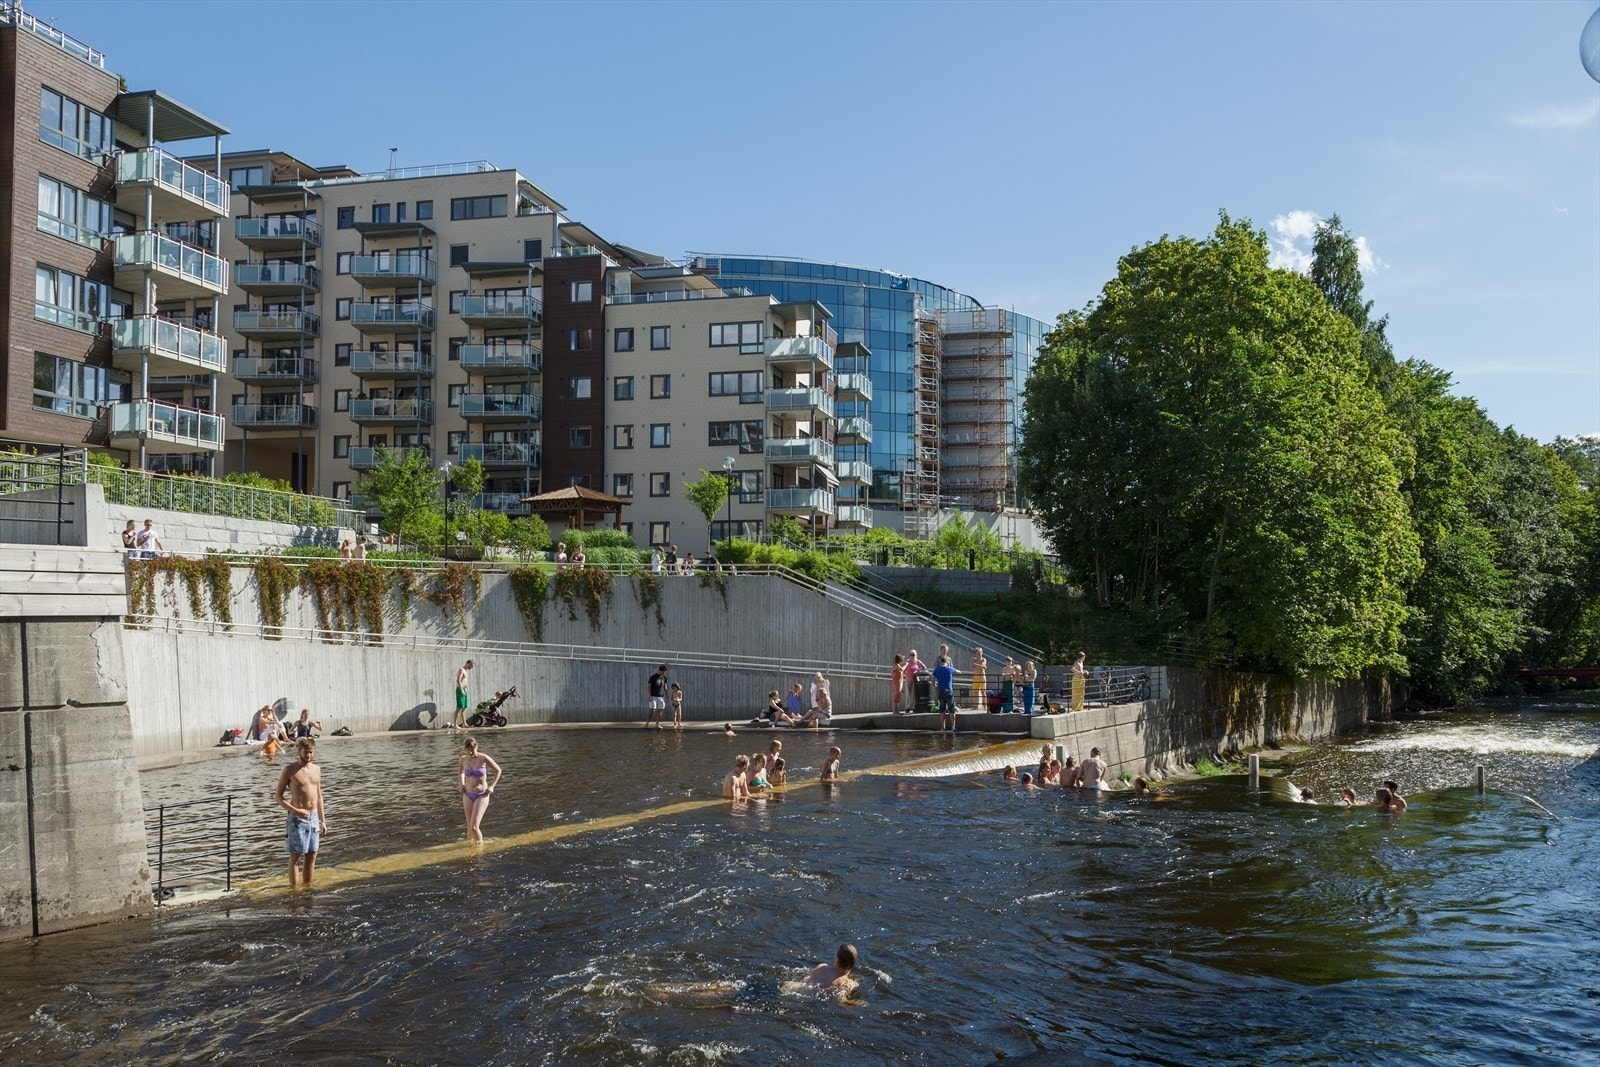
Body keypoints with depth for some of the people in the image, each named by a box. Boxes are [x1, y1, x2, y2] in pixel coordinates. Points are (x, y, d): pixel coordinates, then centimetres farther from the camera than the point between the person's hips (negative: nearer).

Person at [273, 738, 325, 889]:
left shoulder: (317, 769, 10)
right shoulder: (290, 771, -6)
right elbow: (277, 797, -6)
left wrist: (322, 820, 14)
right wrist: (296, 811, -17)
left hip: (313, 817, 5)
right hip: (297, 818, -5)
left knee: (311, 855, 8)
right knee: (296, 856, -3)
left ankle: (307, 886, 18)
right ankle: (294, 888, 1)